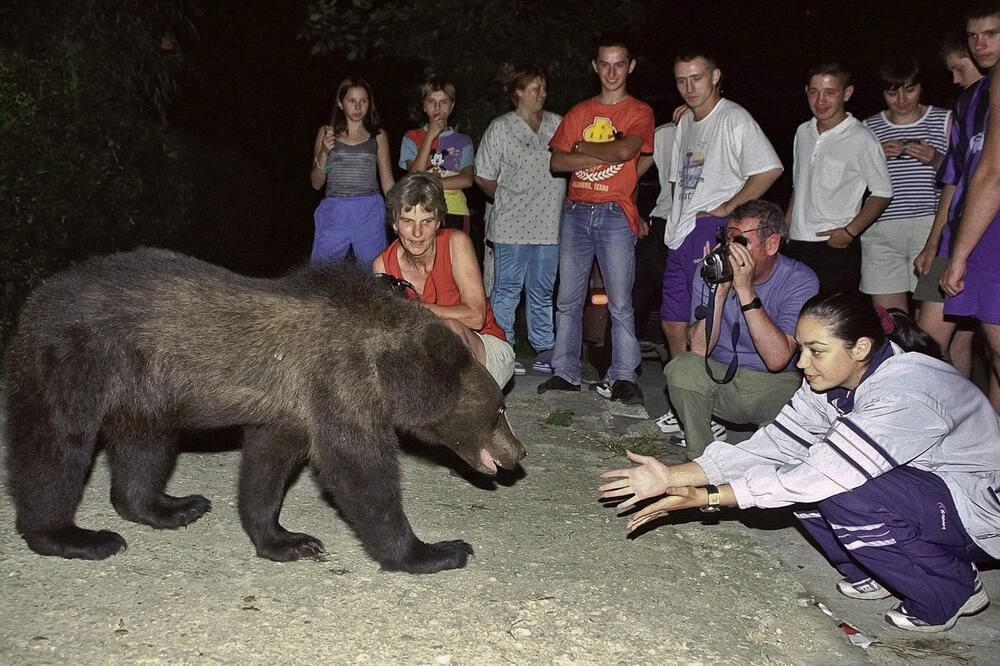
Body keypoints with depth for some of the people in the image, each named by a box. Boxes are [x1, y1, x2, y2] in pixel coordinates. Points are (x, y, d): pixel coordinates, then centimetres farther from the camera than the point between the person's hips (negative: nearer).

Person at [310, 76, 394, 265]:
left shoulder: (378, 136, 10)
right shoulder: (327, 133, 10)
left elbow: (387, 182, 12)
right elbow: (316, 183, 10)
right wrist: (324, 153, -6)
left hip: (370, 214, 0)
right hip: (334, 214, 0)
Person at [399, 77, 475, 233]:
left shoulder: (463, 141, 15)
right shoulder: (412, 138, 12)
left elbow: (467, 179, -1)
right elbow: (414, 177, -3)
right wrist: (430, 136, -5)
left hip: (455, 211, 1)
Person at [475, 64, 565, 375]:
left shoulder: (557, 124, 12)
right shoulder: (500, 128, 2)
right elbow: (483, 177, 3)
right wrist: (508, 199, 4)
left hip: (549, 224, 4)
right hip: (512, 225, -3)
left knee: (542, 291, 11)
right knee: (506, 290, 1)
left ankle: (544, 350, 18)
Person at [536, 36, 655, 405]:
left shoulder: (639, 112, 5)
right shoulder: (579, 112, 16)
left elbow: (623, 151, -15)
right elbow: (556, 162, 4)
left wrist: (583, 147, 0)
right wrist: (604, 153, -6)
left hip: (615, 215, -4)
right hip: (576, 212, 4)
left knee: (620, 304, -4)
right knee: (568, 300, 4)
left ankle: (623, 378, 2)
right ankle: (565, 374, 10)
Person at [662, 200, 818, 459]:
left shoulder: (800, 281, -13)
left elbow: (777, 360, -26)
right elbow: (699, 349, -15)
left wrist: (746, 290, -29)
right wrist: (720, 290, -26)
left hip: (775, 385, -1)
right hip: (719, 378, 1)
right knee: (682, 367, -28)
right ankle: (701, 458, -7)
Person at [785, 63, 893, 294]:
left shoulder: (861, 139, -7)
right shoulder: (803, 132, 12)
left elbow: (882, 192, -4)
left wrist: (850, 231, -13)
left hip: (836, 247, -6)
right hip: (796, 244, 6)